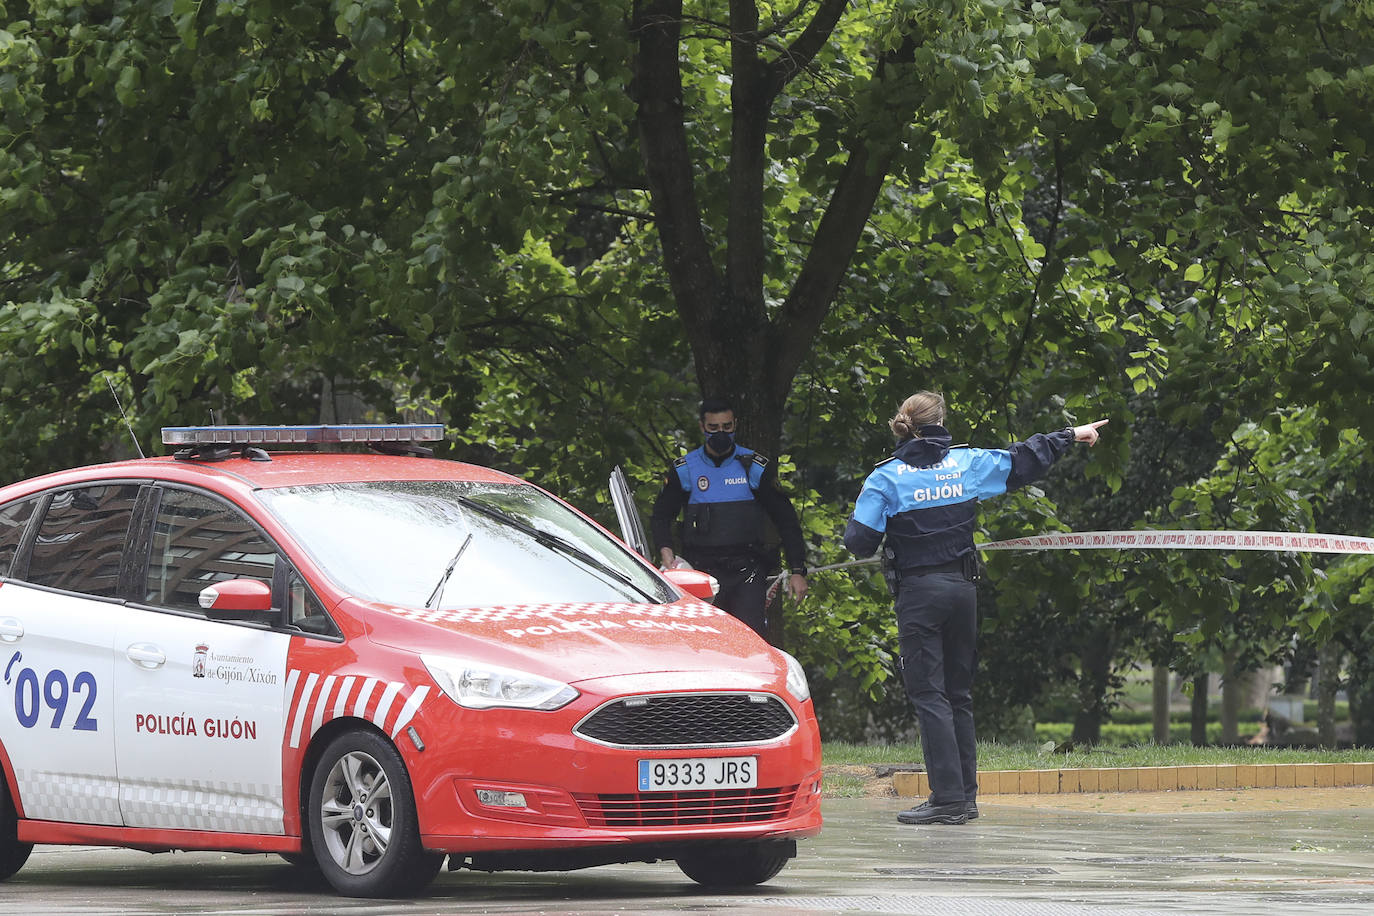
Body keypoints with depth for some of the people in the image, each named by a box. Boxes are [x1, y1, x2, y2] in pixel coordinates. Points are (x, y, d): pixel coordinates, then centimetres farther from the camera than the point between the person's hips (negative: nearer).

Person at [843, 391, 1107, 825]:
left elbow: (860, 541, -10)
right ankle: (965, 795, 14)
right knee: (959, 694, 13)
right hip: (963, 589, 4)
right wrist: (1070, 435, 30)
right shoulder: (967, 463, 3)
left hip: (918, 593, -4)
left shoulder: (886, 478, -8)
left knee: (928, 695, -5)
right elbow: (1023, 460, 15)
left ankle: (948, 797, -13)